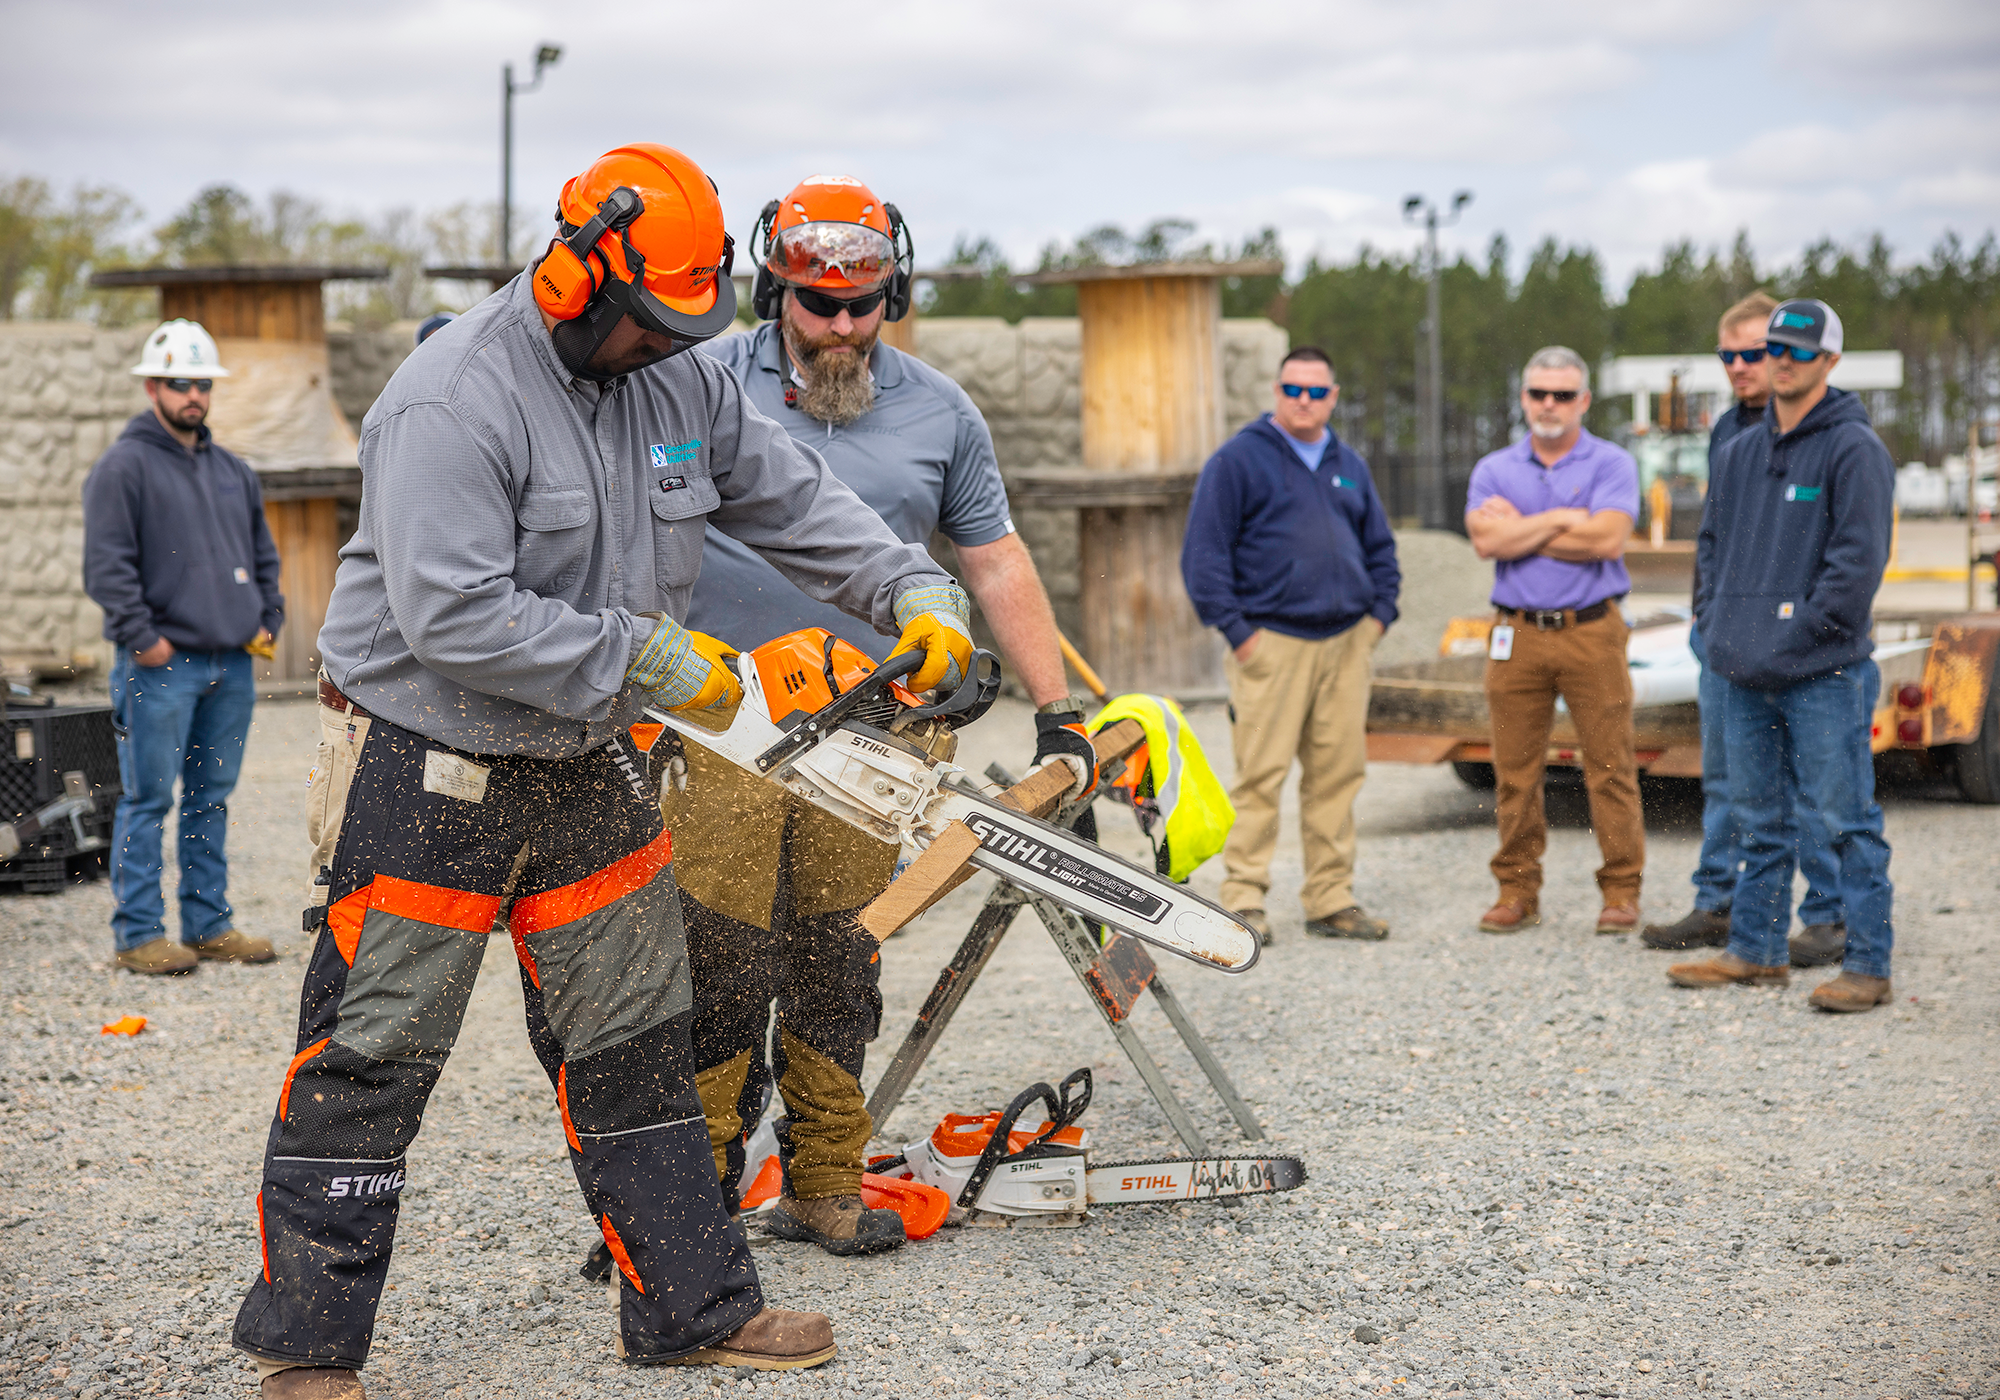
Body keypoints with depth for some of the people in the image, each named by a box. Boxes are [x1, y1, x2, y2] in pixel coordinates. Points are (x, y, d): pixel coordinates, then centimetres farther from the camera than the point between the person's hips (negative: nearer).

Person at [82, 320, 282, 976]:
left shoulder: (233, 470, 16)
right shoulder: (123, 467, -5)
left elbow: (263, 554, 26)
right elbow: (107, 565, -10)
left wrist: (268, 619, 14)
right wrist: (142, 637, -14)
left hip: (232, 664, 7)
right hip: (160, 667, -6)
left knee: (211, 799, 11)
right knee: (147, 799, -4)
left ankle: (210, 924, 18)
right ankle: (138, 933, 1)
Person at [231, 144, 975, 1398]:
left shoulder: (679, 382, 1)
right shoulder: (455, 401, -23)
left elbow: (794, 499, 11)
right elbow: (454, 616, -30)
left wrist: (917, 592, -2)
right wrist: (643, 658, -24)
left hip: (591, 773, 7)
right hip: (431, 775, -7)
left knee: (634, 1046, 13)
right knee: (371, 1059, 0)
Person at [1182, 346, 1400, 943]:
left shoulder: (1349, 466, 17)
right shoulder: (1238, 460, -2)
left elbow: (1380, 548, 25)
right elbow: (1204, 552, -6)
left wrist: (1379, 613, 10)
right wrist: (1236, 630, -11)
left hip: (1345, 643, 5)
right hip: (1271, 642, -5)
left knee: (1338, 774, 6)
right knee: (1260, 775, -7)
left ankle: (1332, 899, 12)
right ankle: (1244, 899, -3)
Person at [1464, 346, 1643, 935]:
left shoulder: (1612, 464, 2)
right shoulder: (1494, 470, 11)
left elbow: (1607, 538, -14)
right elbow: (1486, 540, -7)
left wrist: (1522, 529, -6)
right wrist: (1564, 518, -9)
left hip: (1591, 629, -2)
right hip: (1517, 634, 3)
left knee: (1610, 764, -2)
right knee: (1514, 769, 4)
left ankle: (1621, 890, 6)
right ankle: (1517, 890, 13)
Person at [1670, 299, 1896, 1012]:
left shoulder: (1854, 448, -6)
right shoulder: (1740, 451, 16)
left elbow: (1861, 554, -13)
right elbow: (1712, 540, 25)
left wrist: (1806, 628, -15)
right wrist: (1714, 618, 11)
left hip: (1825, 673, -7)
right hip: (1746, 674, 7)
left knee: (1846, 819, -4)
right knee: (1760, 819, 14)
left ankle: (1868, 965, 0)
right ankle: (1756, 951, 22)